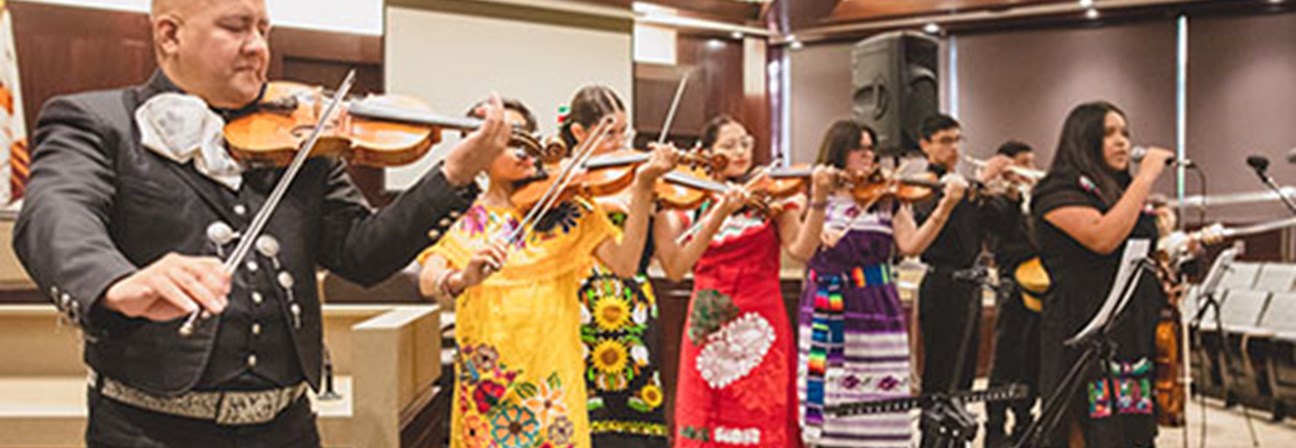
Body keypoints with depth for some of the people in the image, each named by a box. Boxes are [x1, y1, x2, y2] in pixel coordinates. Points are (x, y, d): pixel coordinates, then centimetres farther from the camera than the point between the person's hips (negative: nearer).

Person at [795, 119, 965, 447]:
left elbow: (911, 245, -3)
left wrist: (945, 208, -13)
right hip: (827, 311, -1)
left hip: (876, 312, 1)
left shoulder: (887, 199, 10)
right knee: (827, 390, 1)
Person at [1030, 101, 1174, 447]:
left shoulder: (1124, 190, 20)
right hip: (1084, 334, -7)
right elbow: (1104, 238, -20)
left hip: (1136, 334, 7)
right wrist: (1144, 178, -12)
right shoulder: (1059, 191, -4)